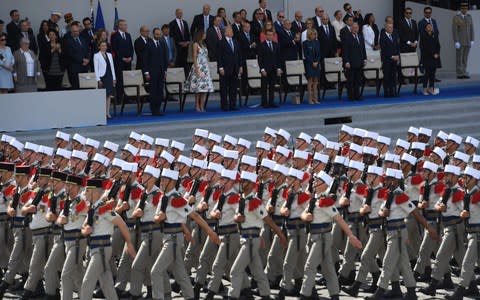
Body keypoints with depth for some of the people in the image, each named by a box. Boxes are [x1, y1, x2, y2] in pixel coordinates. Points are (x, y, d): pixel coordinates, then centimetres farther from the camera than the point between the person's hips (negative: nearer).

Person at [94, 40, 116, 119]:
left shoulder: (109, 55, 12)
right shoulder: (96, 56, -2)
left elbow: (112, 67, 14)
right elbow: (96, 68, -6)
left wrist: (114, 78, 9)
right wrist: (98, 79, -12)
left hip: (109, 77, 5)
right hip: (102, 77, -5)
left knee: (109, 95, 2)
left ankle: (108, 113, 6)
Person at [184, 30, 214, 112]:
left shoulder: (204, 44, 16)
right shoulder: (196, 44, -4)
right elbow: (194, 58, -10)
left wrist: (207, 68, 13)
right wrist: (197, 70, -17)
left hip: (205, 68, 7)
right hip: (198, 67, -7)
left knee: (204, 88, 2)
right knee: (198, 88, -7)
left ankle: (202, 107, 2)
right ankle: (197, 107, -5)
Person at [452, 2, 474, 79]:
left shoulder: (469, 17, 8)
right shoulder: (456, 18, -9)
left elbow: (471, 29, 8)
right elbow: (454, 30, -13)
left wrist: (472, 41, 1)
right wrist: (456, 42, -19)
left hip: (467, 41, 5)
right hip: (459, 41, -5)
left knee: (465, 58, 6)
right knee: (459, 58, -4)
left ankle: (463, 73, 10)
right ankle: (459, 74, -1)